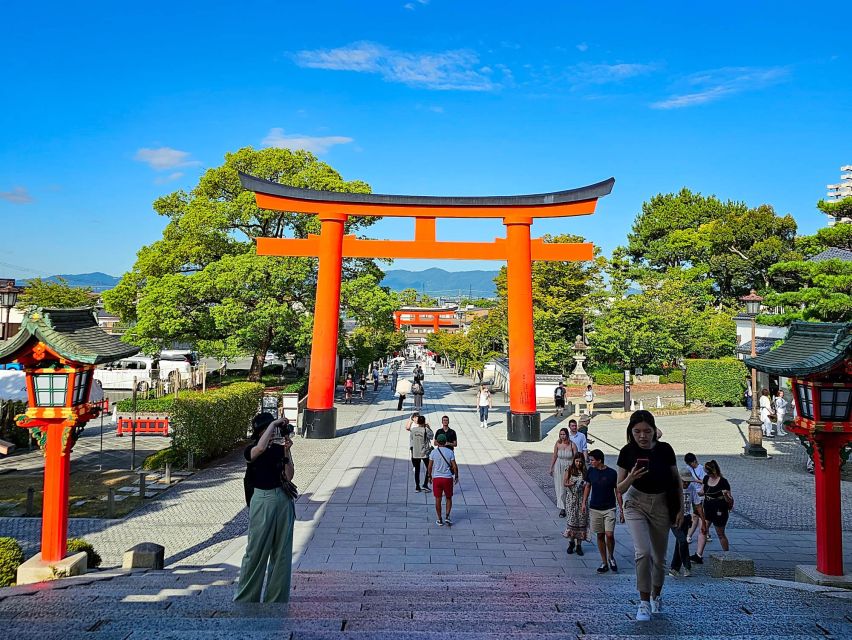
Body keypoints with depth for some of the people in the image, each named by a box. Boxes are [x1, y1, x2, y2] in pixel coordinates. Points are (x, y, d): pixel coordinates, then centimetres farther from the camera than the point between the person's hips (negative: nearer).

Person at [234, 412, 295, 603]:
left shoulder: (280, 449, 6)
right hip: (263, 500, -4)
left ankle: (277, 598, 21)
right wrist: (273, 423, -24)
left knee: (282, 552, 9)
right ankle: (244, 598, 17)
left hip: (283, 501, 4)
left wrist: (287, 451, -12)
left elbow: (289, 476, -3)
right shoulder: (251, 450, -6)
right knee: (256, 551, 2)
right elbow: (261, 448, -32)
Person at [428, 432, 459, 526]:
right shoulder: (450, 452, -5)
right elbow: (454, 466, -5)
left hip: (436, 478, 0)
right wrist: (456, 477, 8)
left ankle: (440, 520, 14)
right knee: (449, 498, 16)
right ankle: (447, 517, 5)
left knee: (438, 499, 9)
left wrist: (430, 476, 13)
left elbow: (430, 467, -1)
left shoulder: (433, 452, -4)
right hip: (448, 478, 0)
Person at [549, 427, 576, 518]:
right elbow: (554, 457, 2)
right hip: (559, 467, 1)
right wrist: (551, 468, 4)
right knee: (560, 487, 0)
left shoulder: (572, 445, -12)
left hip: (569, 468, -1)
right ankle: (562, 508, 8)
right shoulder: (557, 444, -7)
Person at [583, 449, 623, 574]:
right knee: (600, 535, 7)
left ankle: (611, 557, 14)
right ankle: (604, 562, 18)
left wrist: (621, 510, -1)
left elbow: (618, 492, -2)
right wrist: (584, 501, 5)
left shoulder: (612, 473, -8)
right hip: (594, 509, 3)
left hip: (609, 509, -3)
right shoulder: (591, 472, 1)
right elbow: (587, 486, 15)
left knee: (609, 535, -12)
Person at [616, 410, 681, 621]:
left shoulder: (665, 450, -10)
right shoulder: (627, 452, -12)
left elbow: (676, 481, 3)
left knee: (659, 557, 12)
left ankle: (656, 596, 36)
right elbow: (619, 489, -7)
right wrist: (630, 478, -27)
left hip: (661, 505, 2)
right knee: (643, 552, -18)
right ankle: (644, 602, -3)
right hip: (636, 503, -1)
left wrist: (680, 508, 1)